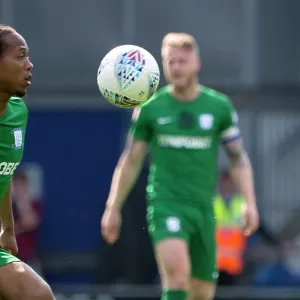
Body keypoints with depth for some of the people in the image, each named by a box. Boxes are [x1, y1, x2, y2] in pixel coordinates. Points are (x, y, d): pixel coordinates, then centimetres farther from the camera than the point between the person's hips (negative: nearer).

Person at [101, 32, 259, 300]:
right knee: (176, 271, -27)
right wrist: (113, 208, 8)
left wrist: (250, 203, -3)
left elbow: (238, 158, 9)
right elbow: (130, 162, 10)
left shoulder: (220, 107, 4)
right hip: (166, 204, -3)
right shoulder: (150, 109, 2)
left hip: (203, 208, 3)